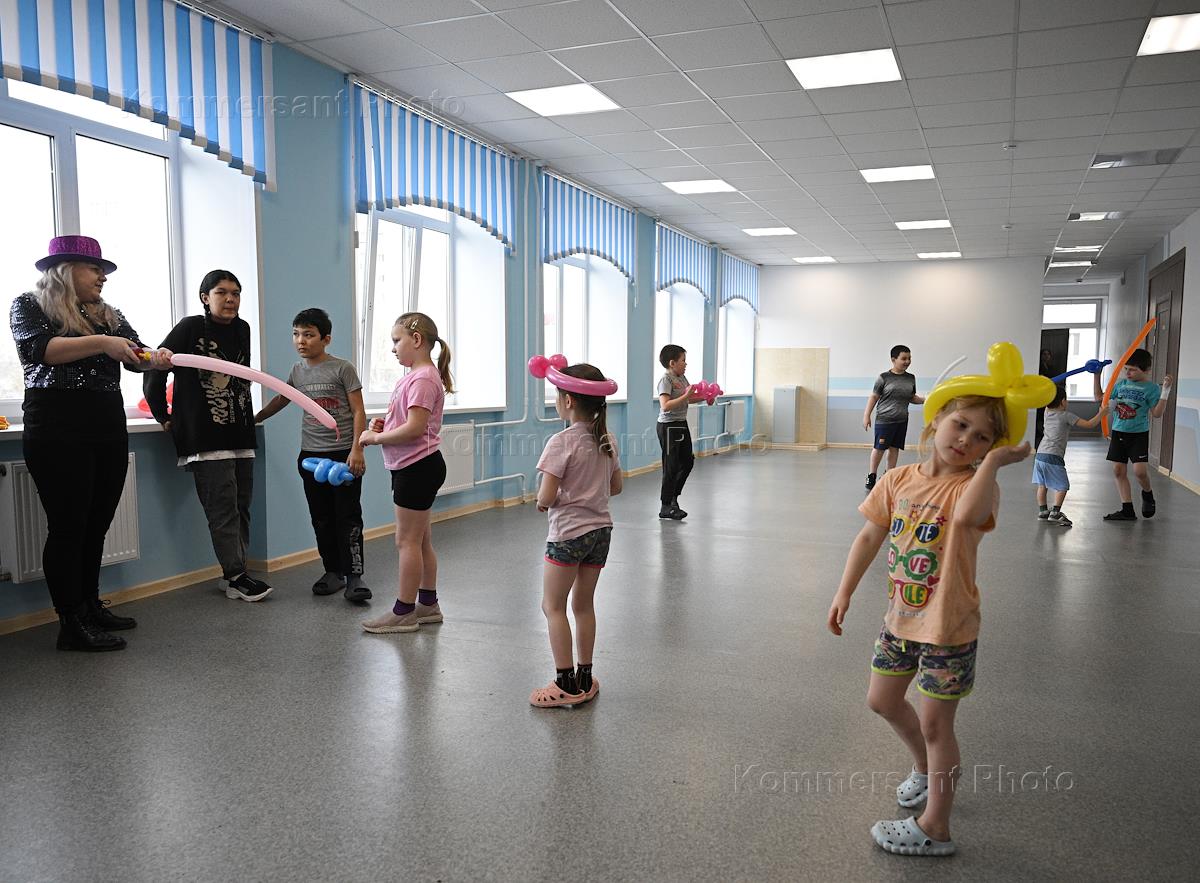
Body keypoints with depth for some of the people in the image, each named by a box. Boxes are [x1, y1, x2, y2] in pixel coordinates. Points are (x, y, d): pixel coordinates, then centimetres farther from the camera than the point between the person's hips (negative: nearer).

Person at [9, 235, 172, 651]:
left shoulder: (108, 316, 17)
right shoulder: (29, 306, 3)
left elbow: (136, 354, 4)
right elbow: (38, 348, -15)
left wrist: (155, 358, -19)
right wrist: (100, 343, -22)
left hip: (109, 432, 6)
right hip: (58, 433, -6)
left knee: (96, 525, 10)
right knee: (68, 527, -4)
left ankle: (91, 607, 22)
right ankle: (72, 625, 2)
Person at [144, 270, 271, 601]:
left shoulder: (242, 330, 10)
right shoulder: (191, 328, -5)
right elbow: (155, 371, -3)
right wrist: (163, 416, 0)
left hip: (240, 435, 6)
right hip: (205, 438, -6)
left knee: (241, 508, 8)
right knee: (224, 510, -6)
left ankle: (235, 573, 16)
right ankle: (237, 578, 0)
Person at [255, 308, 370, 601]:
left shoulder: (342, 368, -6)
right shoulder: (297, 371, 10)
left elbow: (358, 412, -8)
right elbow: (281, 400, 28)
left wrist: (356, 450, -15)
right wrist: (253, 420, 28)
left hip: (343, 453, -6)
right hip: (310, 454, 6)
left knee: (348, 516, -6)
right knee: (321, 518, 8)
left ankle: (354, 576, -4)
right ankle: (333, 572, 17)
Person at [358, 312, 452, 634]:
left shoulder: (423, 378, -17)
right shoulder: (415, 376, 15)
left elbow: (415, 428, -25)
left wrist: (375, 438, -15)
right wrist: (383, 425, 3)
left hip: (417, 468, -10)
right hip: (413, 467, 10)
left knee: (407, 540, -3)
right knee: (420, 540, 16)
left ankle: (403, 612, 6)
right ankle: (428, 604, 25)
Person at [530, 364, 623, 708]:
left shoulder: (562, 442, -17)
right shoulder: (606, 440, 4)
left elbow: (545, 498, -19)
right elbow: (616, 486, 12)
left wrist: (541, 502, 2)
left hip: (568, 532, -7)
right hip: (601, 529, 7)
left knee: (553, 606, 5)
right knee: (583, 604, 16)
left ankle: (566, 684, 6)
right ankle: (584, 679, 24)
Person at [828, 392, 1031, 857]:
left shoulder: (975, 484, -18)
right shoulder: (899, 479, -3)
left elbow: (967, 515, -44)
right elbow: (869, 537, 5)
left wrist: (992, 460, -32)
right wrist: (844, 593, 4)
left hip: (947, 627, -6)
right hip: (900, 616, 6)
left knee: (934, 723, 5)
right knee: (882, 700, 23)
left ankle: (934, 829, 23)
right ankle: (925, 768, 50)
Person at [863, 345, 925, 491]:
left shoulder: (911, 378, 8)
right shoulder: (884, 377, -6)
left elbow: (912, 398, 17)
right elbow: (873, 397, -2)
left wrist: (926, 399, -1)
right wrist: (866, 415, -5)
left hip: (902, 421, 4)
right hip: (884, 420, -4)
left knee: (894, 448, 8)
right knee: (879, 448, -2)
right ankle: (871, 476, 10)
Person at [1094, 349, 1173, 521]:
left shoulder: (1151, 388, -6)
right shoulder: (1121, 384, 8)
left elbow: (1157, 413, -12)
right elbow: (1100, 397, 17)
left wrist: (1165, 391, -18)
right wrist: (1096, 375, 12)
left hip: (1139, 434, -5)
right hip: (1118, 433, 5)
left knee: (1139, 470, -15)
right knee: (1118, 470, 3)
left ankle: (1148, 494, 19)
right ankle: (1127, 510, 10)